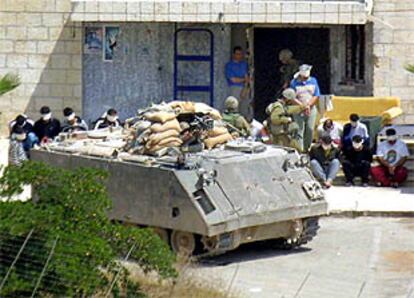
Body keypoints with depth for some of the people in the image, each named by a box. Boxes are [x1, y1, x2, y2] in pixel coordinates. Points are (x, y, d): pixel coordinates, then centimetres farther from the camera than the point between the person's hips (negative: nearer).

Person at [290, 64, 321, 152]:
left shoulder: (313, 81, 6)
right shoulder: (294, 82, -3)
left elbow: (316, 96, 3)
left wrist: (309, 105, -11)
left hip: (311, 110, 2)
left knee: (310, 130, -1)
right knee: (299, 130, -5)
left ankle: (307, 148, 11)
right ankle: (300, 150, -4)